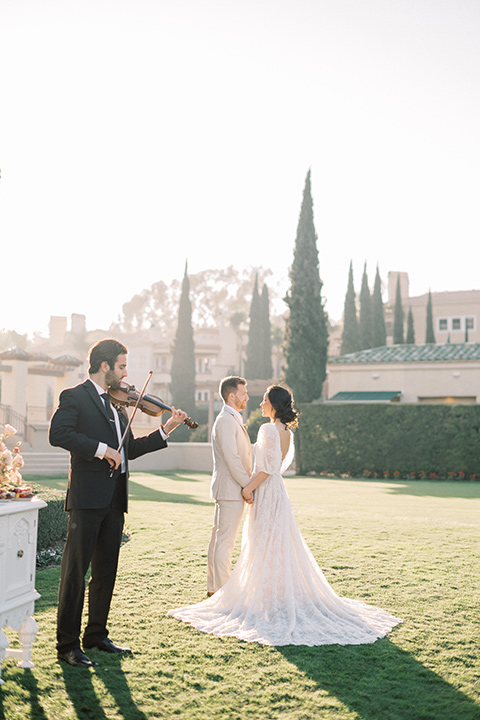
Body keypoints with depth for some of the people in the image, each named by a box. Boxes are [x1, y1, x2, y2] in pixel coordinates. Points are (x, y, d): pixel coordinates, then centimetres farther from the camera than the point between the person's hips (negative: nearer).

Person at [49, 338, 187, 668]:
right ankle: (68, 643, 3)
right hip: (87, 496, -8)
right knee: (75, 569, -3)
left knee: (106, 570, 13)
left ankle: (96, 634, 25)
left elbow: (130, 449, 21)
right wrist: (101, 449, -21)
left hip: (115, 498, 8)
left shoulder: (118, 403, 19)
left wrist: (166, 430, 13)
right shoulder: (74, 397, -3)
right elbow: (58, 434, -19)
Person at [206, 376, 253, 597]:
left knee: (218, 538, 14)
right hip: (231, 490, -11)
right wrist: (248, 486, -16)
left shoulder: (233, 420, 18)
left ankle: (213, 587, 22)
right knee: (225, 541, -6)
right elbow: (232, 458, -20)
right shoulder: (226, 421, -15)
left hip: (227, 489, 11)